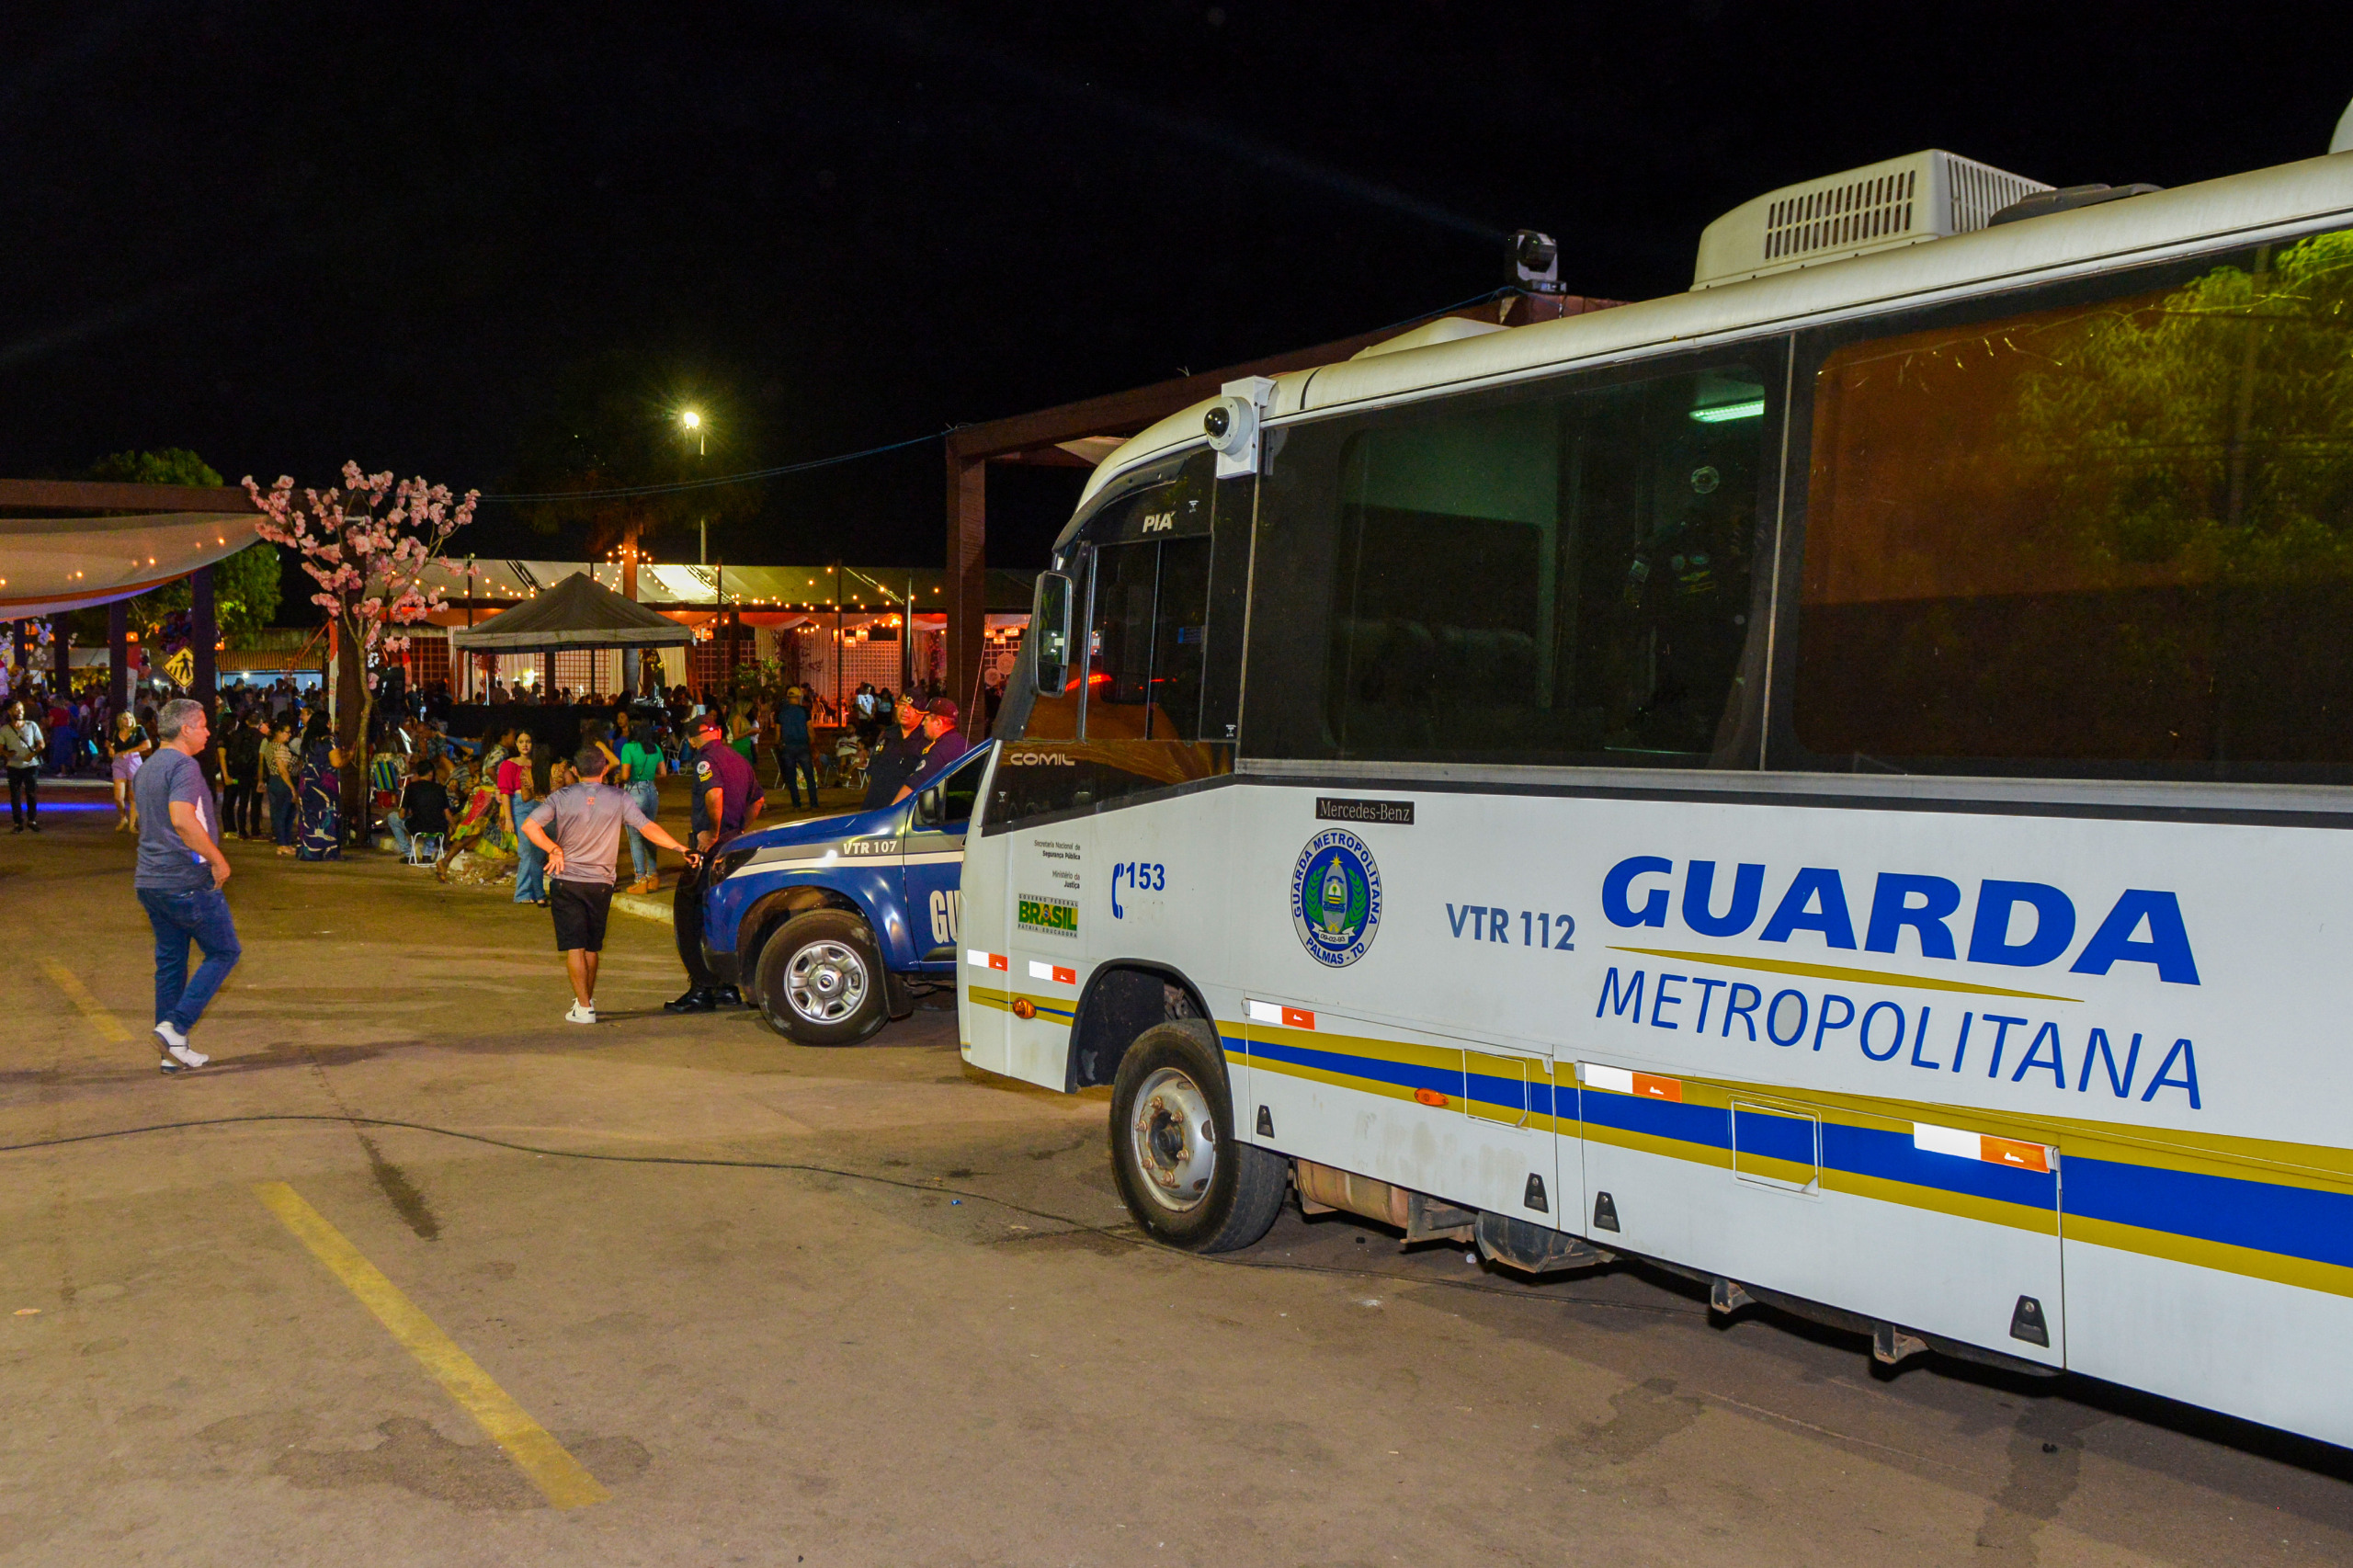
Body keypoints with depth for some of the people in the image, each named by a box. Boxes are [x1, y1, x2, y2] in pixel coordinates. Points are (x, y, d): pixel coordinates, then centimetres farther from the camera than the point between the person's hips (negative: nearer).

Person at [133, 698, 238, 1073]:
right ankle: (175, 1027, -8)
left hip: (150, 882, 9)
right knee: (224, 952, 3)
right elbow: (182, 819, -28)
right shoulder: (183, 765, -13)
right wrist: (217, 859, -20)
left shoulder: (146, 769, 18)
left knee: (170, 961, 12)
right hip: (187, 881, -9)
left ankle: (173, 1053, 14)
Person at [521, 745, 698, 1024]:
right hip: (600, 883, 1)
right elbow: (648, 828, -10)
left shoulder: (561, 797, -4)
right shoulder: (619, 799, -4)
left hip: (566, 880, -1)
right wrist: (683, 849, -8)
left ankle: (584, 1008, -8)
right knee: (592, 947, 17)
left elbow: (529, 826, -14)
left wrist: (554, 850, -7)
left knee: (574, 946, -1)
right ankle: (586, 999, 27)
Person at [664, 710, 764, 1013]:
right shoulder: (738, 760, 16)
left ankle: (701, 991, -4)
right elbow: (758, 800, 25)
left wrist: (713, 832, -19)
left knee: (690, 917, -2)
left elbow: (714, 793, -30)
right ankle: (728, 986, 19)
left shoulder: (706, 759, -11)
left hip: (710, 847, -8)